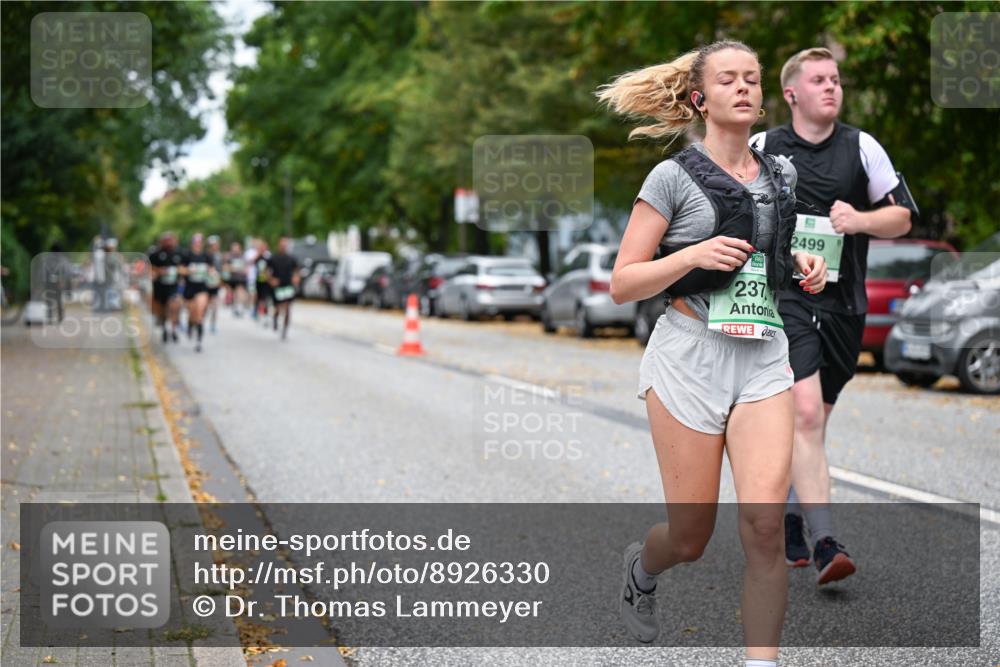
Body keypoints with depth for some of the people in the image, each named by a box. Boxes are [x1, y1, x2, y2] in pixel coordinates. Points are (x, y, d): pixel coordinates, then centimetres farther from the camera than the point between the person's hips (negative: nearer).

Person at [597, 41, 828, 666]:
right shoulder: (674, 176, -4)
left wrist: (803, 265, 8)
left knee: (765, 523, -14)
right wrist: (694, 254, -18)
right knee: (691, 538, 4)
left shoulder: (781, 174, 11)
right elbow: (622, 284, -4)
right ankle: (640, 567, 40)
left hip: (764, 357, 4)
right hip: (691, 357, -3)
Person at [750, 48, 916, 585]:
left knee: (811, 420, 14)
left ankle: (790, 518, 34)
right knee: (805, 415, -17)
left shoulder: (862, 148, 7)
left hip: (843, 302, 3)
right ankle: (824, 544, -22)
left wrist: (859, 220, -10)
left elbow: (902, 217, 7)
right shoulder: (761, 148, 4)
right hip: (784, 297, -3)